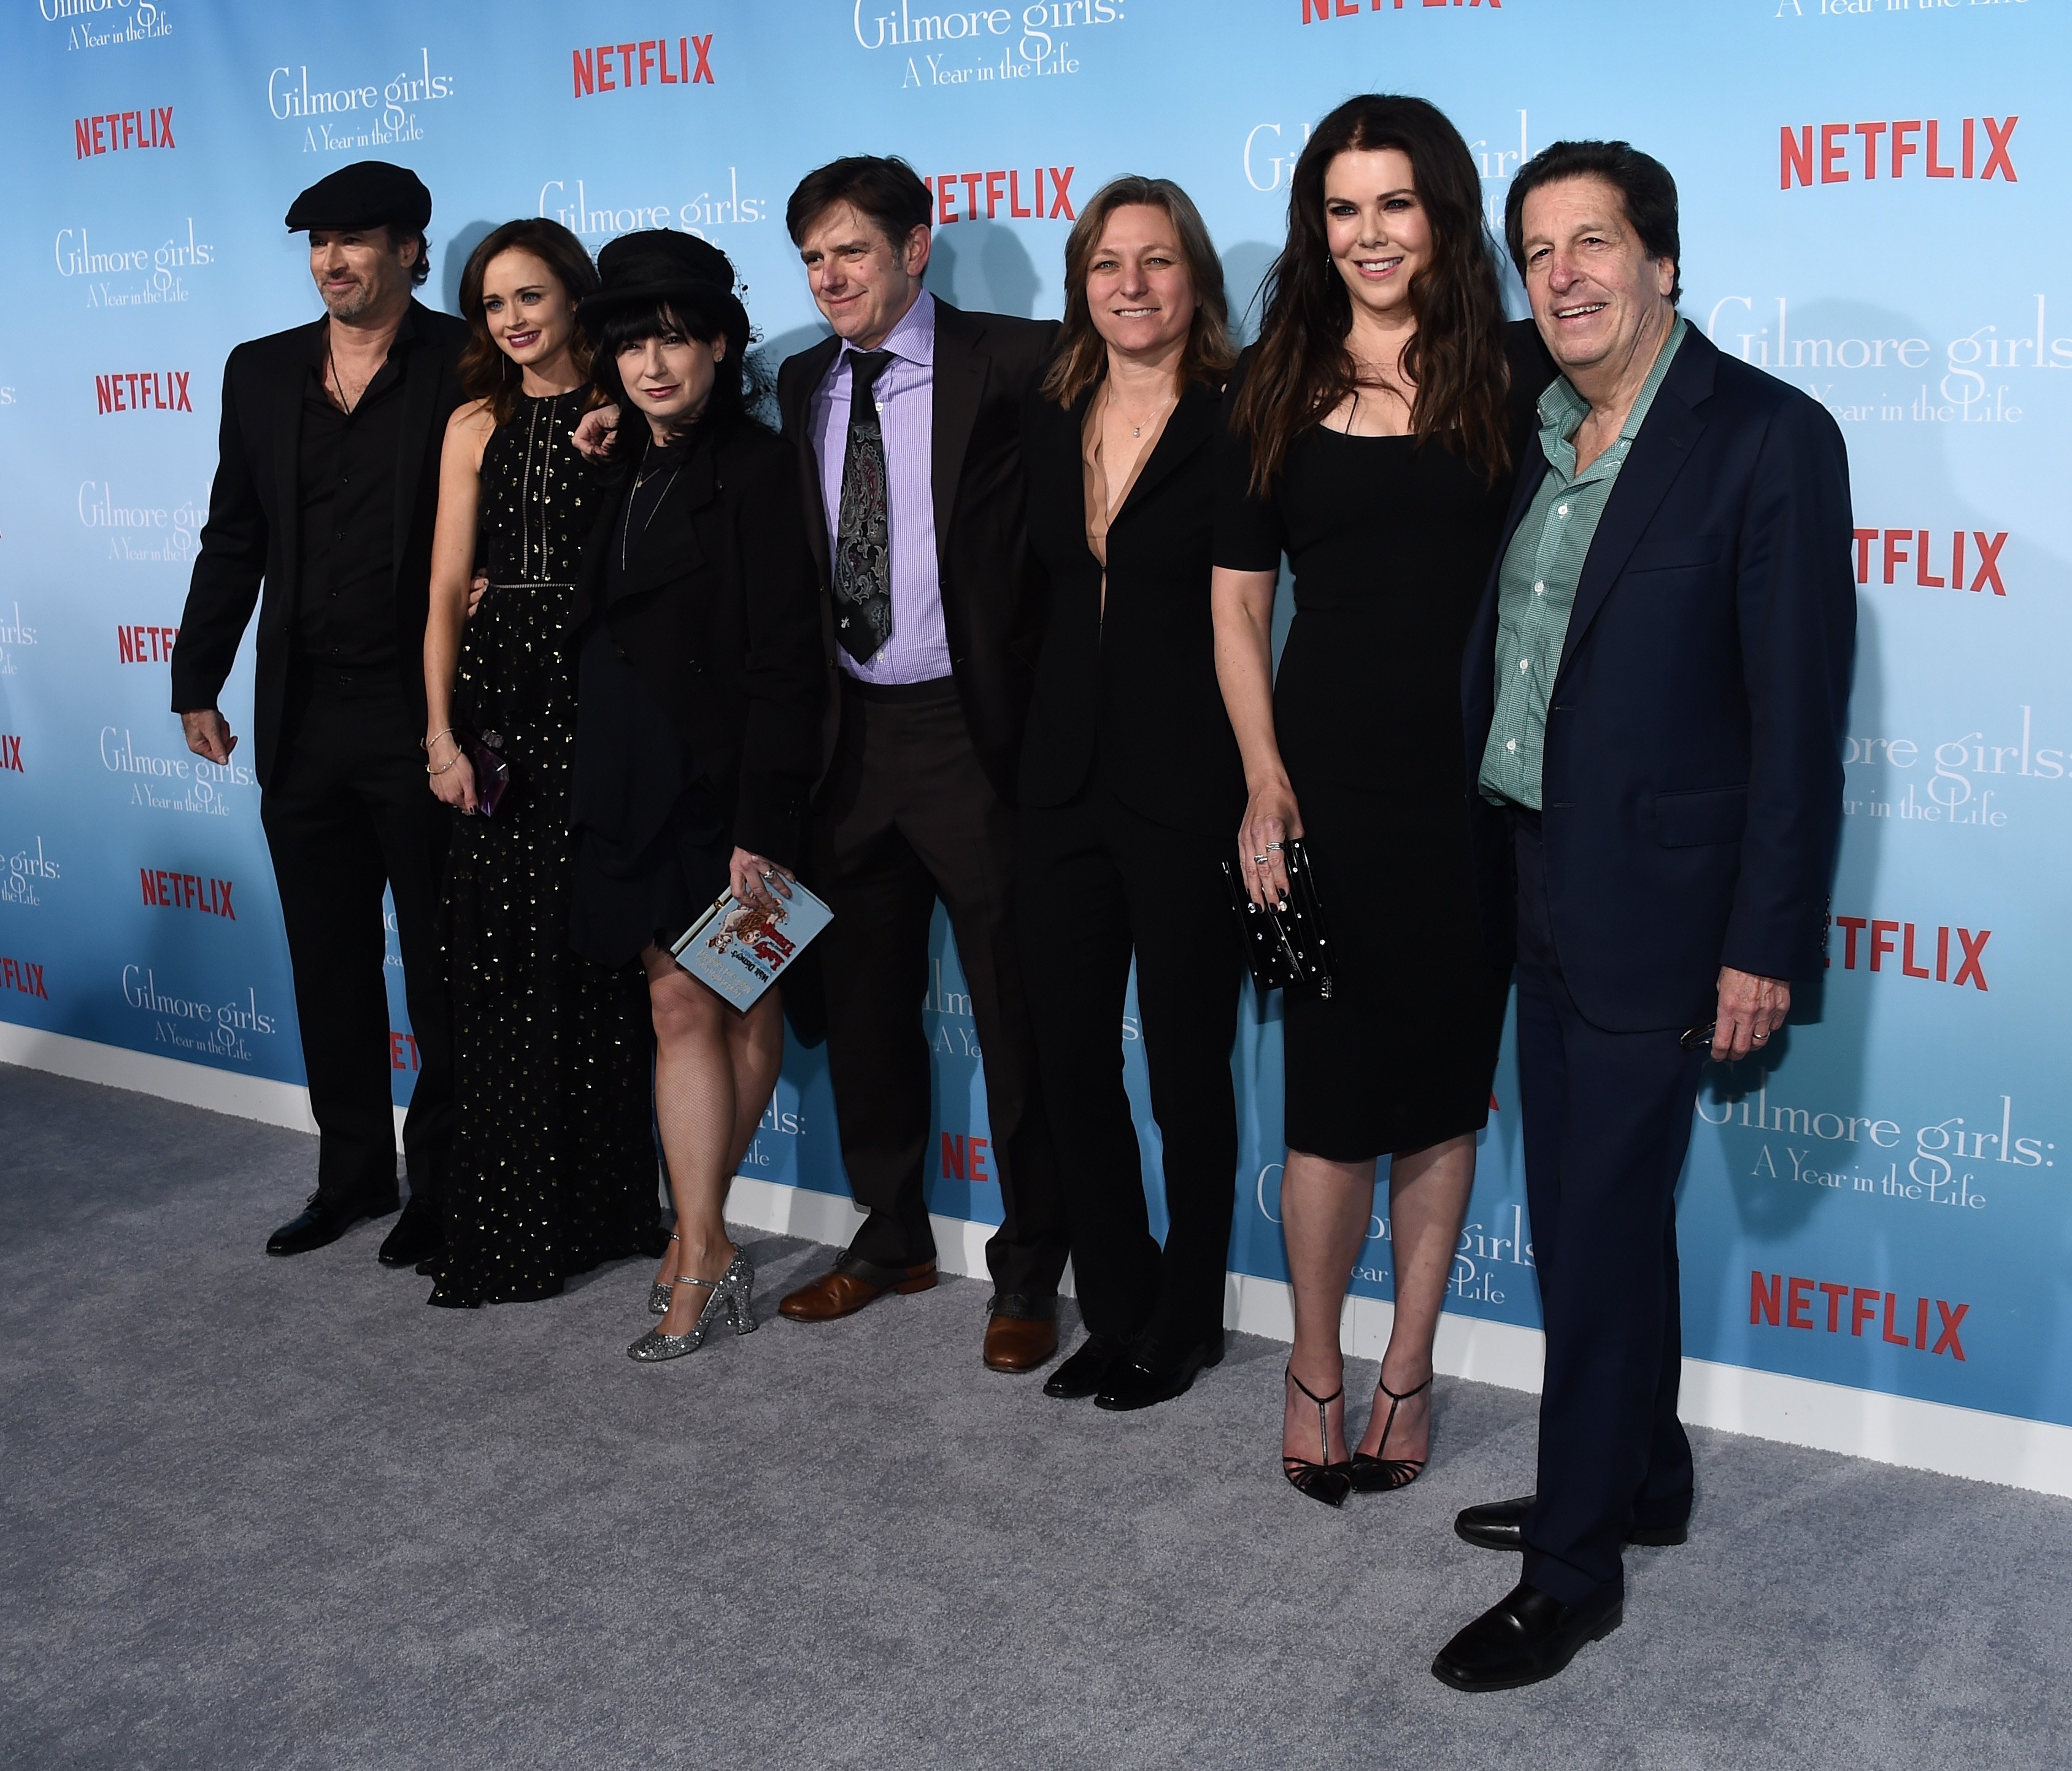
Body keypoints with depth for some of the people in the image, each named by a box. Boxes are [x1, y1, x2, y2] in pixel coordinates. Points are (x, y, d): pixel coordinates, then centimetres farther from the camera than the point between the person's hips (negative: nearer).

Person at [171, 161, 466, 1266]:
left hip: (423, 717, -5)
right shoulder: (261, 373, 10)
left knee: (439, 966, 5)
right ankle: (352, 1172, 28)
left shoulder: (465, 367, -5)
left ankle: (442, 1184, 18)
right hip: (302, 720, 5)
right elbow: (233, 540, 13)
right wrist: (197, 683, 10)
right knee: (329, 964, 14)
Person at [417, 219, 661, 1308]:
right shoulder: (477, 425, 11)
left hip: (601, 698, -2)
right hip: (496, 698, 2)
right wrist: (441, 732, -2)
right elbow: (446, 591, 7)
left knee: (598, 956, 1)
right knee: (501, 963, 2)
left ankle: (604, 1206, 16)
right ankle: (509, 1228, 12)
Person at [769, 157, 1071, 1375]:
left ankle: (1028, 1269, 19)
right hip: (851, 730, 6)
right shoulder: (803, 385, 11)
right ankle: (893, 1237, 34)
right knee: (862, 997, 16)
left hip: (973, 728, -6)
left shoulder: (1009, 364, -6)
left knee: (1015, 1007, 2)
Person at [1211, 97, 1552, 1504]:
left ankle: (1409, 1371, 26)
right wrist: (1265, 779, -4)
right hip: (1329, 775, 0)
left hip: (1472, 775, 0)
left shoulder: (1514, 371, 1)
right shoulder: (1276, 386, 4)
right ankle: (1317, 1369, 24)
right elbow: (1239, 602, 6)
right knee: (1335, 1093, 4)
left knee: (1444, 1090, 9)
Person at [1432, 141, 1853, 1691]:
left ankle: (1576, 1569, 15)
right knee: (1593, 1216, 18)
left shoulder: (1768, 437, -11)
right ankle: (1646, 1480, 36)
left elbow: (1800, 710, -14)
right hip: (1539, 891, 7)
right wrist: (1485, 860, 8)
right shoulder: (1537, 436, 11)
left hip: (1652, 909, -7)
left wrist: (1766, 942, -16)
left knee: (1601, 1234, 0)